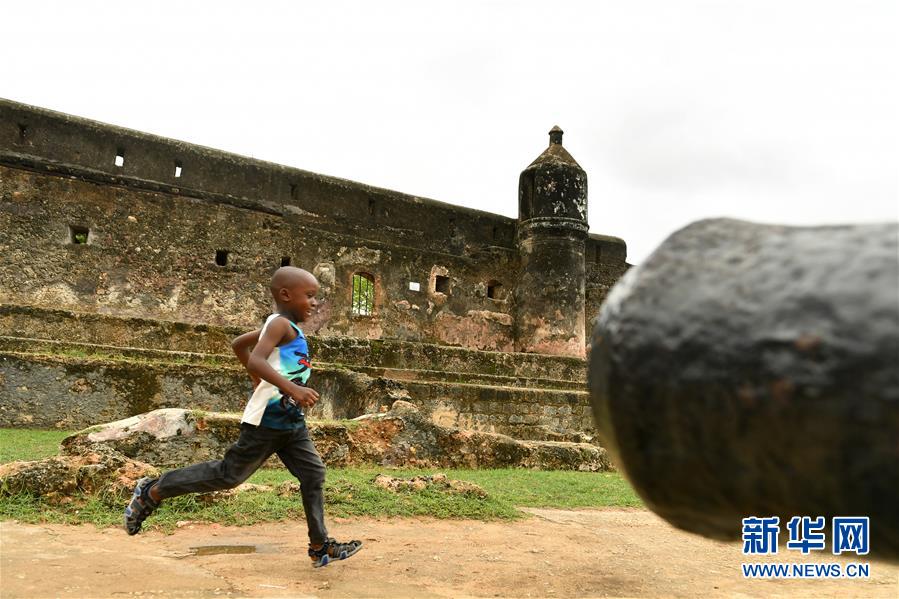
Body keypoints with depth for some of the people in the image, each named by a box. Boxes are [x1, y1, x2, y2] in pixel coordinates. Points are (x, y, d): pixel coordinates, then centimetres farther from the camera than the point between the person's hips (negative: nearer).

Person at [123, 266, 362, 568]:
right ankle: (152, 491, 14)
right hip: (266, 420, -10)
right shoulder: (281, 323, -14)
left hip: (291, 422, 10)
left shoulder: (285, 327, 14)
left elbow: (239, 344, 24)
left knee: (313, 474, 6)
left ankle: (320, 545, 12)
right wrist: (292, 387, -38)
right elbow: (256, 361, -30)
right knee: (230, 473, 0)